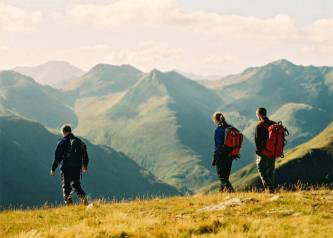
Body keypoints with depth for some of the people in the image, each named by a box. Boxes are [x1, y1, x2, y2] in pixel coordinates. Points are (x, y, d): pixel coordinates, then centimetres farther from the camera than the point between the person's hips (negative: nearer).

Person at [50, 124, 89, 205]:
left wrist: (53, 169, -1)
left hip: (66, 168, -4)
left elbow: (57, 157, -8)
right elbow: (85, 154, 16)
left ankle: (68, 203, -1)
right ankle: (83, 197, -7)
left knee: (66, 186, 5)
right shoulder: (79, 141, 8)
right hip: (77, 168, 4)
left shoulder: (62, 142, -6)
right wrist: (85, 165, 31)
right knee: (76, 185, 15)